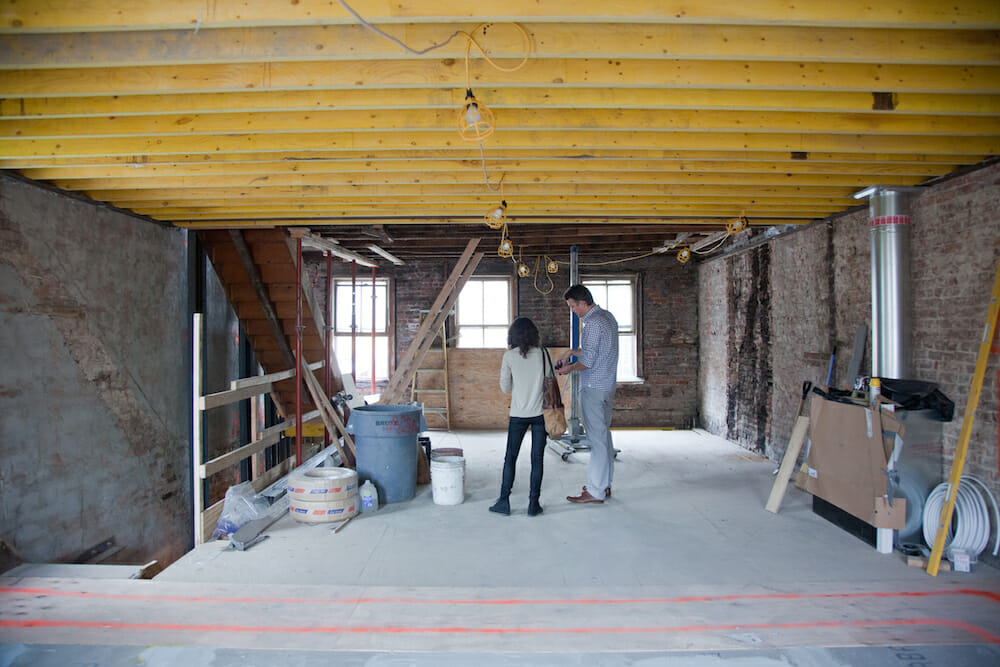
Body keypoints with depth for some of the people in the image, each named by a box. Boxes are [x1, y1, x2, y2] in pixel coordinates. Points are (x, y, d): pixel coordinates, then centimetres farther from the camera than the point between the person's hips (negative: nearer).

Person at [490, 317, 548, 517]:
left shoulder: (509, 356, -4)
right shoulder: (542, 353, -2)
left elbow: (505, 388, 2)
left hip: (518, 414, -1)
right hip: (540, 413, 1)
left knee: (510, 458, 9)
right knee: (537, 459, 6)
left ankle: (504, 502, 13)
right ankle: (533, 503, 9)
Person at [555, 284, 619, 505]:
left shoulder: (593, 323, -19)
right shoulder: (607, 316, 13)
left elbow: (588, 361, -20)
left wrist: (569, 368, -2)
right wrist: (571, 352, 19)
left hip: (593, 388, -10)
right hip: (607, 385, 10)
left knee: (596, 439, -5)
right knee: (604, 435, 15)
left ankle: (595, 491, 2)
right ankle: (605, 484, 25)